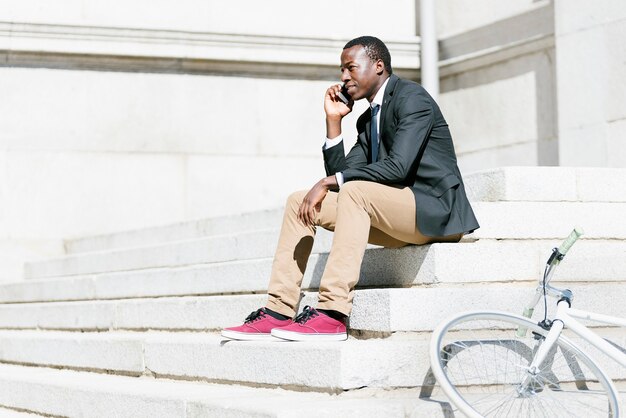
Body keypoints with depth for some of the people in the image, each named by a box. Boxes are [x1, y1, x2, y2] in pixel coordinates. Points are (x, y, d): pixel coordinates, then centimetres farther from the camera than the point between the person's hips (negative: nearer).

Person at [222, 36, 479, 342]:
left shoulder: (412, 98, -8)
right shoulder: (367, 119, 18)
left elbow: (398, 165, -22)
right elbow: (339, 173, 11)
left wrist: (329, 182, -21)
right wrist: (333, 120, 4)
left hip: (433, 210, -9)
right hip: (394, 214, 9)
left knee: (355, 190, -34)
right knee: (299, 202, 1)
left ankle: (332, 314, -39)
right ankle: (278, 313, -8)